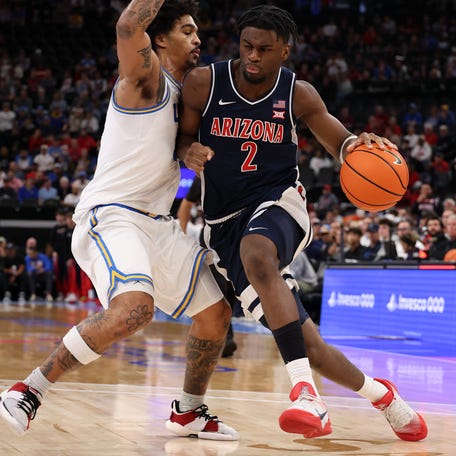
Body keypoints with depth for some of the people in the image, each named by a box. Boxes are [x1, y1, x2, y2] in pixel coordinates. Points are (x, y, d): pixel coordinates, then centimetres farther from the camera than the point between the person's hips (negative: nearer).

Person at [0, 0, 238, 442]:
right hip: (109, 216, -9)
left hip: (157, 223, 9)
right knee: (134, 308, -33)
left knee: (217, 312, 9)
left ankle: (188, 412, 27)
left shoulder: (180, 91, 20)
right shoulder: (145, 75, -6)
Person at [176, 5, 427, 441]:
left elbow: (339, 142, 7)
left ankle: (305, 390, -43)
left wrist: (358, 144, -18)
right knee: (307, 346, -4)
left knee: (255, 252, -41)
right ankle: (381, 395, 24)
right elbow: (184, 136, 7)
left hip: (277, 202, -2)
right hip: (225, 223, 2)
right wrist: (189, 151, -18)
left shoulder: (298, 95, -4)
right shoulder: (203, 83, -5)